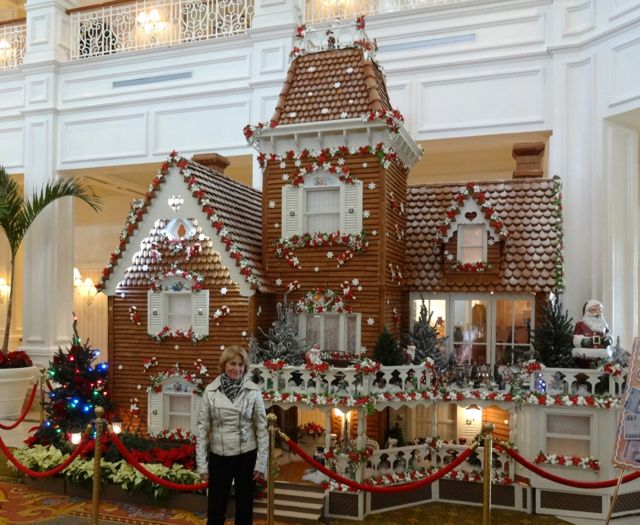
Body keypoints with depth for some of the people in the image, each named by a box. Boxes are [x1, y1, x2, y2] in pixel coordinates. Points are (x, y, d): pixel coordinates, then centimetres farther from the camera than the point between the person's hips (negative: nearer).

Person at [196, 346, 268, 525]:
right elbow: (202, 427, -2)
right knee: (216, 508, 9)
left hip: (246, 456, 0)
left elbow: (261, 427, -3)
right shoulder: (211, 391, -5)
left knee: (245, 506, 13)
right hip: (219, 456, 0)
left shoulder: (253, 391, -7)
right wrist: (202, 464, -4)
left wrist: (261, 463, -5)